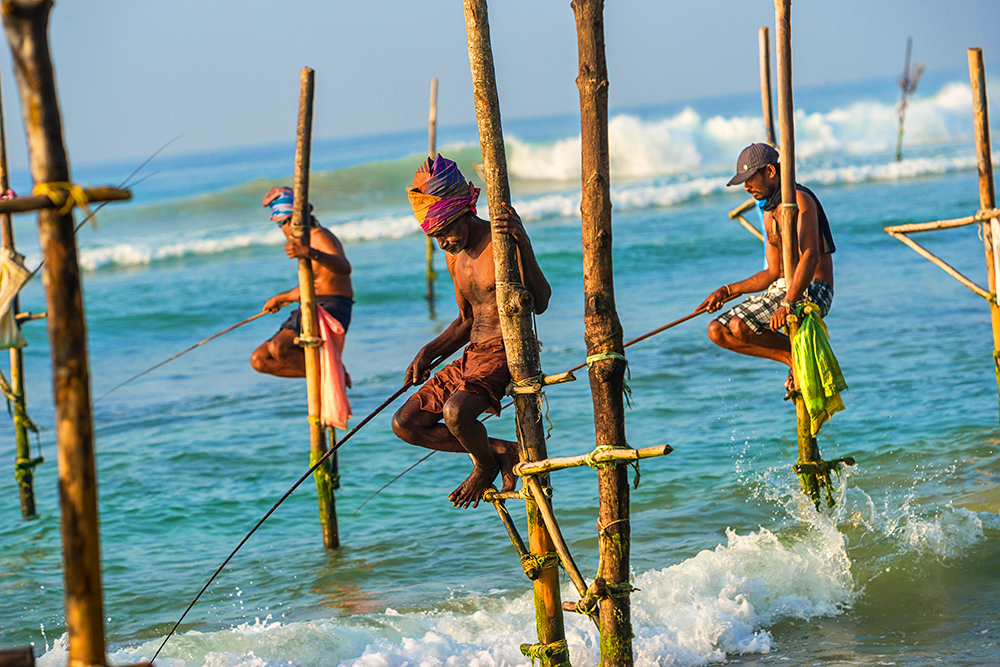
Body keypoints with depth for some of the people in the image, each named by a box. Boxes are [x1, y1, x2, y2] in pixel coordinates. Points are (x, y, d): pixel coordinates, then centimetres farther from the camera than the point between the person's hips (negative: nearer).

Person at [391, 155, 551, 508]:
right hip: (472, 357, 9)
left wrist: (523, 243, -37)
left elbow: (540, 303, -24)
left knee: (456, 413, -34)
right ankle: (500, 450, 7)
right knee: (405, 425, 0)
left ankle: (486, 465, 0)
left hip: (506, 355, -9)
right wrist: (429, 352, 9)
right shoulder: (456, 256, 13)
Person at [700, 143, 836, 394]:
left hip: (811, 292, -10)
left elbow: (810, 256, -25)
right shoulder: (770, 215, 18)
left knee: (740, 327, -28)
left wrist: (788, 304, -35)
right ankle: (792, 359, -5)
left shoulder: (799, 200, -12)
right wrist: (727, 291, 12)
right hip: (781, 289, 10)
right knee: (717, 331, -1)